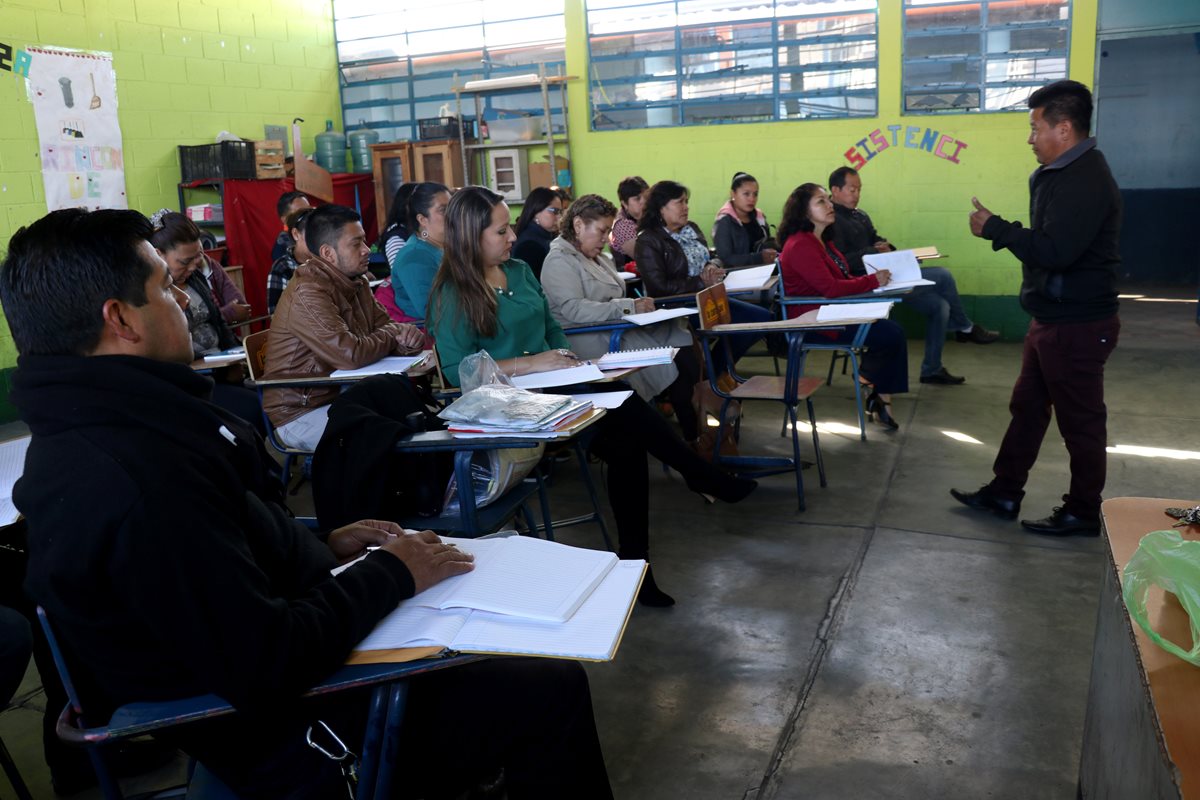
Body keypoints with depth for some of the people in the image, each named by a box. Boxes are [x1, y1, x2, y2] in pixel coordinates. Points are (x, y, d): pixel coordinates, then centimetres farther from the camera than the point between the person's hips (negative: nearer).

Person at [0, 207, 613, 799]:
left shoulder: (89, 430, 1)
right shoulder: (135, 482, -33)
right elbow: (267, 665, -32)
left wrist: (321, 545, 3)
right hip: (282, 736, -10)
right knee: (550, 690, -8)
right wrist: (390, 573, -18)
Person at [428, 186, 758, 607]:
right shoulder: (453, 294, -6)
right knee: (622, 403, -26)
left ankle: (635, 566, -14)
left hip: (555, 387, 7)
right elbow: (456, 369, -15)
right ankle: (704, 477, -8)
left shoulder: (520, 271, 15)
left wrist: (568, 359, 0)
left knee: (626, 445, -21)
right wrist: (530, 364, -20)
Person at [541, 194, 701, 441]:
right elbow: (574, 309, -20)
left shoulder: (597, 258, 24)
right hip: (593, 340, -8)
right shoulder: (559, 261, -6)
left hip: (616, 329, 8)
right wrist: (629, 307, -25)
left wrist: (638, 305, 4)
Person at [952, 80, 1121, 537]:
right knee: (1027, 408, 16)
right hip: (1053, 319, 10)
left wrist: (995, 228, -21)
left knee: (1080, 421, 3)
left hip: (1077, 326, -10)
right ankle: (1004, 493, 27)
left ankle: (1083, 513, 18)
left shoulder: (1085, 181, -22)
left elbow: (1055, 251, -31)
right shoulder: (1063, 174, 11)